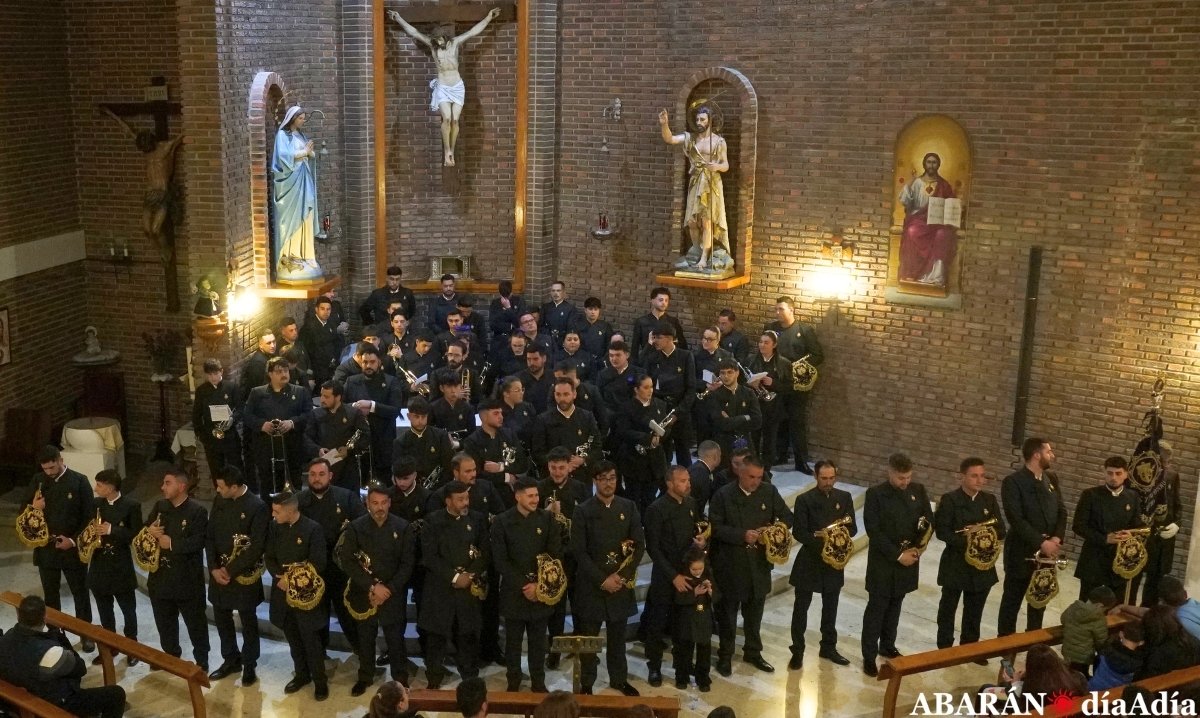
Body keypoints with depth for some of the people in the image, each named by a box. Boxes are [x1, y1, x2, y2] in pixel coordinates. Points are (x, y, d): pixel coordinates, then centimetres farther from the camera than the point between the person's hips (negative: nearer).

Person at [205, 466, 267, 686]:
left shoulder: (258, 507, -18)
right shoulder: (219, 501, 1)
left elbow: (257, 547, -18)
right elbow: (210, 536, 5)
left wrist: (231, 571, -16)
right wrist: (214, 568, -6)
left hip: (244, 574, -6)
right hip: (219, 572, 6)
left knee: (248, 621, 8)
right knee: (221, 617, 15)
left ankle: (249, 665, 23)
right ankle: (231, 660, 33)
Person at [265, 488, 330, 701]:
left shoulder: (313, 529, -16)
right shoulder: (275, 527, 1)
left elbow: (319, 564, -15)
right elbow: (269, 557, 6)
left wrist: (294, 579, -16)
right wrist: (279, 577, -11)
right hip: (283, 591, 5)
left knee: (310, 639, 2)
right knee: (293, 638, 16)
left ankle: (320, 680, 17)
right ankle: (301, 674, 33)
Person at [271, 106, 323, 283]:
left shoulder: (301, 135, 17)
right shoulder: (282, 135, -4)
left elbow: (311, 156, 14)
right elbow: (283, 156, -16)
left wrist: (310, 152, -8)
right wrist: (303, 152, -13)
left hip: (303, 181, 7)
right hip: (289, 180, -7)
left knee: (304, 218, 4)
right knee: (290, 219, -7)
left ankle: (303, 255, 7)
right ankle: (289, 257, -7)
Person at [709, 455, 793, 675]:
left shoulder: (769, 491, -1)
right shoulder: (723, 494, -11)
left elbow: (788, 517, 5)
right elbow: (715, 527, -14)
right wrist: (742, 535, -24)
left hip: (759, 563, 3)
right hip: (730, 564, -3)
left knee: (755, 611, 16)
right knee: (728, 612, 9)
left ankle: (753, 652, 33)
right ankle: (725, 655, 24)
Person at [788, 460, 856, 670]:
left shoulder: (845, 497, 1)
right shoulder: (804, 499, -10)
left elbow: (853, 528, 3)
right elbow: (798, 532, -14)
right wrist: (819, 537, -27)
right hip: (809, 561, -3)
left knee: (830, 608, 16)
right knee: (801, 607, 5)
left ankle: (828, 647, 32)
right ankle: (797, 651, 16)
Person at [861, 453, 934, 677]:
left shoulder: (918, 491, 1)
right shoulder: (875, 494, -13)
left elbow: (929, 522, 4)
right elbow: (874, 531, -15)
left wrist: (917, 549, -10)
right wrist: (898, 555, -18)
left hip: (909, 559, 4)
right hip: (883, 561, -4)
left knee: (895, 605, 18)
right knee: (876, 608, 1)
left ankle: (888, 645, 34)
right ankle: (869, 656, 9)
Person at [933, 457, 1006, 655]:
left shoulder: (990, 500, 6)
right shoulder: (949, 499, -10)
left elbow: (1001, 530, 3)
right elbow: (941, 531, -15)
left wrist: (984, 531, -16)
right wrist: (964, 541, -25)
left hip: (982, 565, 4)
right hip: (955, 565, -4)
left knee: (975, 610, 15)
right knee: (948, 608, 8)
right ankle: (944, 648, 20)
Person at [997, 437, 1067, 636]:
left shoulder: (1051, 479, 7)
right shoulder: (1013, 481, -14)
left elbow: (1062, 511, 6)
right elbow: (1016, 519, -19)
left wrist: (1056, 538, -10)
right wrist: (1041, 542, -22)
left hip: (1048, 552, 6)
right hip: (1022, 553, -6)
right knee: (1011, 603, 6)